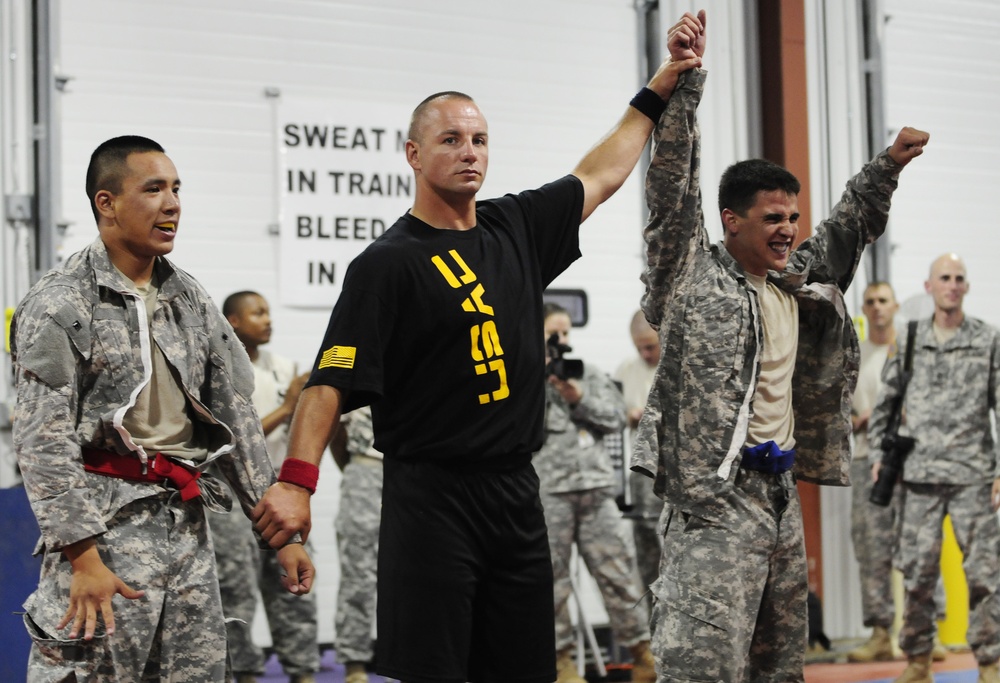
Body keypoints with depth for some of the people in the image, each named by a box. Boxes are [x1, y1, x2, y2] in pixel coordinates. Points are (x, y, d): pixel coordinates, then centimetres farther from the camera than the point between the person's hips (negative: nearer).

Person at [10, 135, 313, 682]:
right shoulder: (60, 304, -7)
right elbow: (42, 441, -12)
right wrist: (83, 558, -19)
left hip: (188, 527, 7)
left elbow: (235, 416, 16)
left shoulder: (190, 301, 14)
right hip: (105, 528, -6)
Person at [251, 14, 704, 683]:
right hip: (431, 496, -6)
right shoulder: (388, 263, -8)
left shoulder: (516, 227, 11)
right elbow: (332, 379, -15)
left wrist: (655, 95, 31)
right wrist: (296, 479, -26)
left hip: (516, 493, 6)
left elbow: (601, 175, 27)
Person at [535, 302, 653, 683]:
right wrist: (536, 379, -9)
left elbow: (616, 417, 8)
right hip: (545, 491, -3)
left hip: (594, 489, 3)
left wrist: (579, 399, -6)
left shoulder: (588, 376, 16)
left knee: (617, 570, 2)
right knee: (552, 579, 0)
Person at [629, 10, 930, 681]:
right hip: (715, 495, -8)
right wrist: (686, 76, -20)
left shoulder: (795, 285, 15)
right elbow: (673, 185, -13)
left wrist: (889, 164, 22)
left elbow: (849, 230, 31)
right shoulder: (695, 277, -3)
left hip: (779, 491, 8)